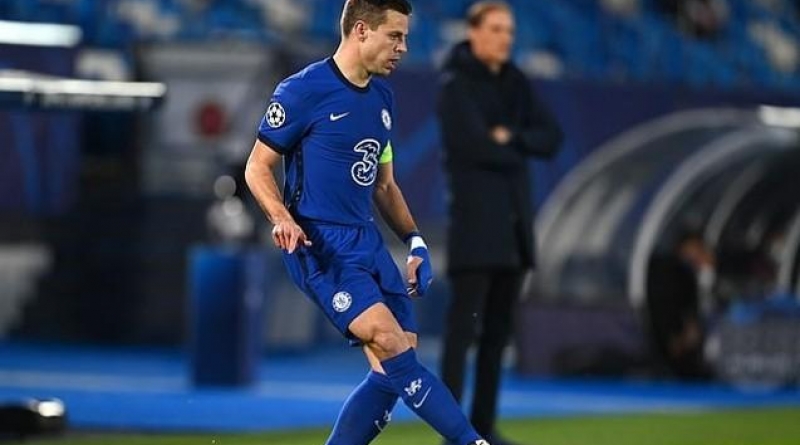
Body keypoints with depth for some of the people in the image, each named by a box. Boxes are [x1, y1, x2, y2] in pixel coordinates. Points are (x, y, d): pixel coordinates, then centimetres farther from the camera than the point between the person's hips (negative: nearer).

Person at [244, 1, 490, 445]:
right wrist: (282, 219, -21)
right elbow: (258, 167, -4)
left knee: (394, 369, -1)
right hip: (318, 243, -8)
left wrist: (415, 242, 11)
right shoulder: (303, 91, -8)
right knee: (391, 344, -21)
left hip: (367, 241, 8)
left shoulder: (381, 97, 14)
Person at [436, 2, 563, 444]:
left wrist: (511, 138, -10)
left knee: (498, 326, 8)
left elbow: (551, 138, 7)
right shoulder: (457, 84, -7)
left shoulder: (515, 83, 14)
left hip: (514, 218, 7)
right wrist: (516, 153, -3)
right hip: (475, 217, -7)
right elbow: (476, 146, -18)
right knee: (464, 323, -10)